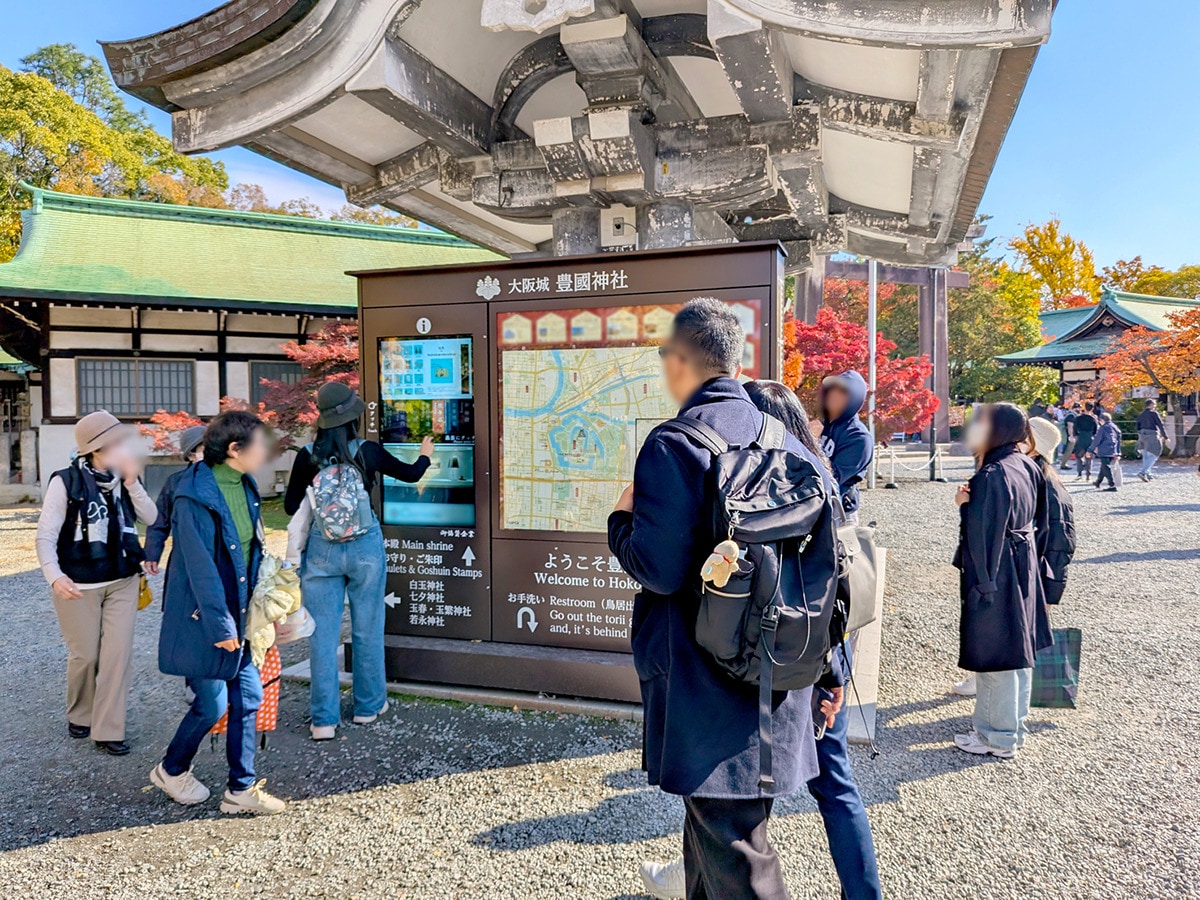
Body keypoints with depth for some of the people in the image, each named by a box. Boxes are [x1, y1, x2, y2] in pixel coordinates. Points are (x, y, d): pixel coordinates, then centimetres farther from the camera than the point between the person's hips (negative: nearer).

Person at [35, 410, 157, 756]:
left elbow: (152, 519, -5)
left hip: (122, 582, 4)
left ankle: (107, 731, 11)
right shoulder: (66, 481, -13)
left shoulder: (123, 479, 0)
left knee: (118, 655, 1)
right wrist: (54, 576, -29)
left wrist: (131, 483, -16)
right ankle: (79, 717, 35)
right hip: (78, 585, -4)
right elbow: (45, 537, -14)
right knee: (85, 655, 9)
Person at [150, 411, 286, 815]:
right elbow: (201, 568, -21)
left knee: (248, 697, 9)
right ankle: (171, 770, 32)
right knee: (212, 704, 4)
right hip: (202, 619, -8)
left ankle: (242, 789, 22)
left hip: (237, 614, 8)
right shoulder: (195, 496, -20)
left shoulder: (245, 487, 5)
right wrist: (221, 626, -19)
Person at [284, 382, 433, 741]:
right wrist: (425, 455, 31)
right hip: (364, 547, 0)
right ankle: (368, 706, 27)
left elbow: (291, 506, 2)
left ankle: (324, 720, 12)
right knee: (367, 630, 13)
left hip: (321, 549, 1)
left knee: (322, 635, 7)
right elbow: (410, 474, 10)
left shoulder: (307, 456, -5)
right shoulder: (367, 451, -6)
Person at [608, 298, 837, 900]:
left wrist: (621, 519, 0)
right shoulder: (787, 440, 6)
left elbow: (657, 568, -21)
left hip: (706, 687, -7)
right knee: (714, 823, 24)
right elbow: (828, 553, 8)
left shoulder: (673, 445, -16)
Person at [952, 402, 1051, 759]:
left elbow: (981, 533, -24)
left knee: (994, 653, 3)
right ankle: (1014, 727, 32)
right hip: (1024, 568, 9)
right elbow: (1039, 523, 14)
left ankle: (998, 738, 16)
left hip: (993, 574, -9)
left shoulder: (991, 476, -23)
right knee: (1018, 650, 18)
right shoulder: (1028, 468, 5)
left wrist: (964, 504, -11)